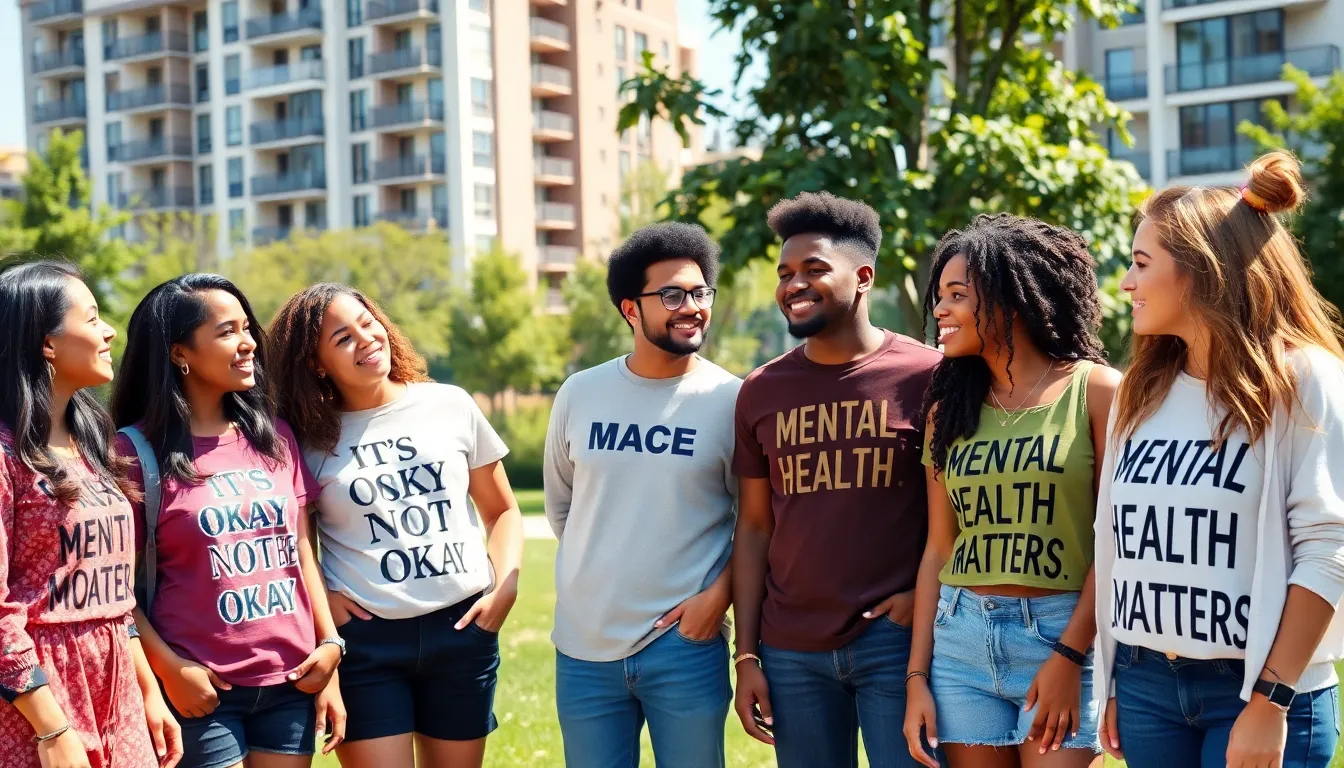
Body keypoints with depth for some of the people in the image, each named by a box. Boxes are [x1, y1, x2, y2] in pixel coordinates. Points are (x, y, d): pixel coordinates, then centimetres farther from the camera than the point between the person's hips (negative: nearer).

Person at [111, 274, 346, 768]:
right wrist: (170, 669, -13)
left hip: (292, 680, 4)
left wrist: (330, 643, 3)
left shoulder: (273, 435, 10)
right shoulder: (138, 450, -5)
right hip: (206, 689, -4)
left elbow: (302, 553, 11)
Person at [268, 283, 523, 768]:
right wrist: (318, 595, -6)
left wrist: (506, 587, -2)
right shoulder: (309, 438, 0)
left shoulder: (451, 406, 4)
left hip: (463, 627, 2)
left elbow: (501, 511, 12)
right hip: (366, 638, -2)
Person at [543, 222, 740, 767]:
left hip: (685, 645, -3)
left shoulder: (732, 400, -5)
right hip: (583, 645, 3)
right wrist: (597, 570, 11)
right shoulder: (580, 394, 2)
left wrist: (720, 592, -10)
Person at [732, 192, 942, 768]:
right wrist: (747, 656, 5)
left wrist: (927, 595, -12)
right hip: (792, 652, 3)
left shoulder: (927, 374, -4)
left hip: (895, 640, -3)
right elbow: (754, 528, 9)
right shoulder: (761, 392, 7)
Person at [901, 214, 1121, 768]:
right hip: (960, 638, 4)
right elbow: (939, 547, 8)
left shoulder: (1096, 391, -4)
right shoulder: (949, 408, 9)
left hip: (1064, 634, -4)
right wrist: (918, 674, 4)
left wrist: (1070, 655, -13)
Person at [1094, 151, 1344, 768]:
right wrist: (1114, 686, 10)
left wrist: (1270, 702, -17)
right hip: (1146, 682, 5)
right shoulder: (1145, 392, 10)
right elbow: (1121, 546, 11)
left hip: (1259, 691, -5)